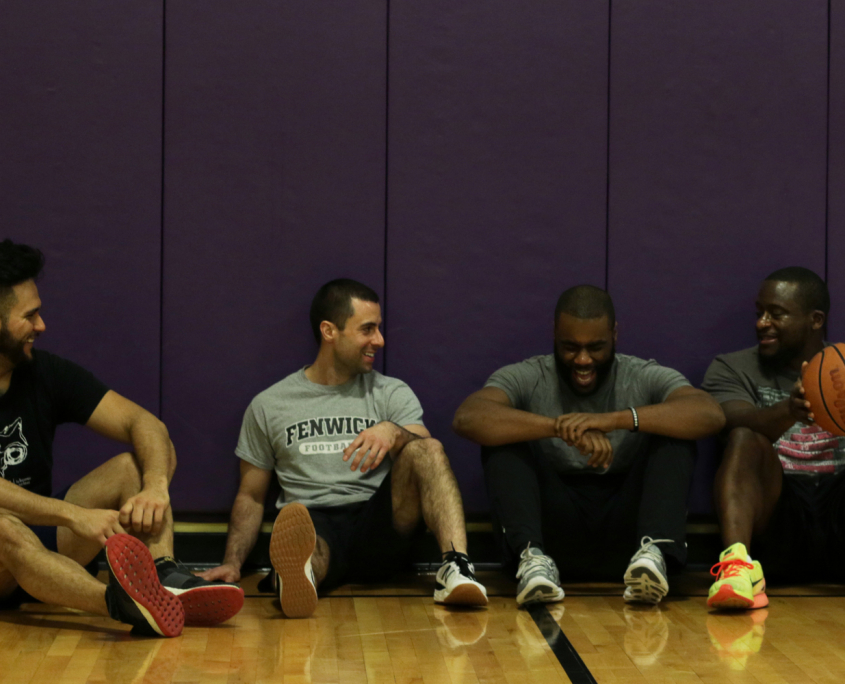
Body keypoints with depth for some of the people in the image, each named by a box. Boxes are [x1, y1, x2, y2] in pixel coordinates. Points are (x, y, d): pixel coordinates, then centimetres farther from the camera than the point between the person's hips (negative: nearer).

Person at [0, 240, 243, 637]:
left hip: (39, 534, 6)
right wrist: (74, 515, -39)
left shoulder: (45, 373, 3)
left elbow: (144, 423, -4)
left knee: (139, 462, -10)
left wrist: (156, 487, -26)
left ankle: (164, 576, -37)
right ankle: (118, 602, -65)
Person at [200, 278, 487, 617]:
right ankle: (299, 566, -75)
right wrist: (232, 563, 0)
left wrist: (393, 432, -25)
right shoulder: (268, 406, 16)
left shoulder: (393, 394, 16)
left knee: (427, 449, -24)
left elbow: (427, 456, -1)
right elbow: (251, 496, 18)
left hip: (377, 525, 2)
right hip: (315, 524, -1)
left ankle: (456, 566, -44)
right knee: (294, 517, -38)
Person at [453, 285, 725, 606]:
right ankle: (532, 554, -37)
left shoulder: (646, 378, 2)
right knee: (505, 436, -16)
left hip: (624, 530, 0)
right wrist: (561, 428, -32)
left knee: (675, 435, -16)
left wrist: (615, 419, -31)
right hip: (556, 531, 0)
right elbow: (467, 418, -20)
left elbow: (711, 415, -18)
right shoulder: (527, 378, 2)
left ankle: (655, 551, -39)